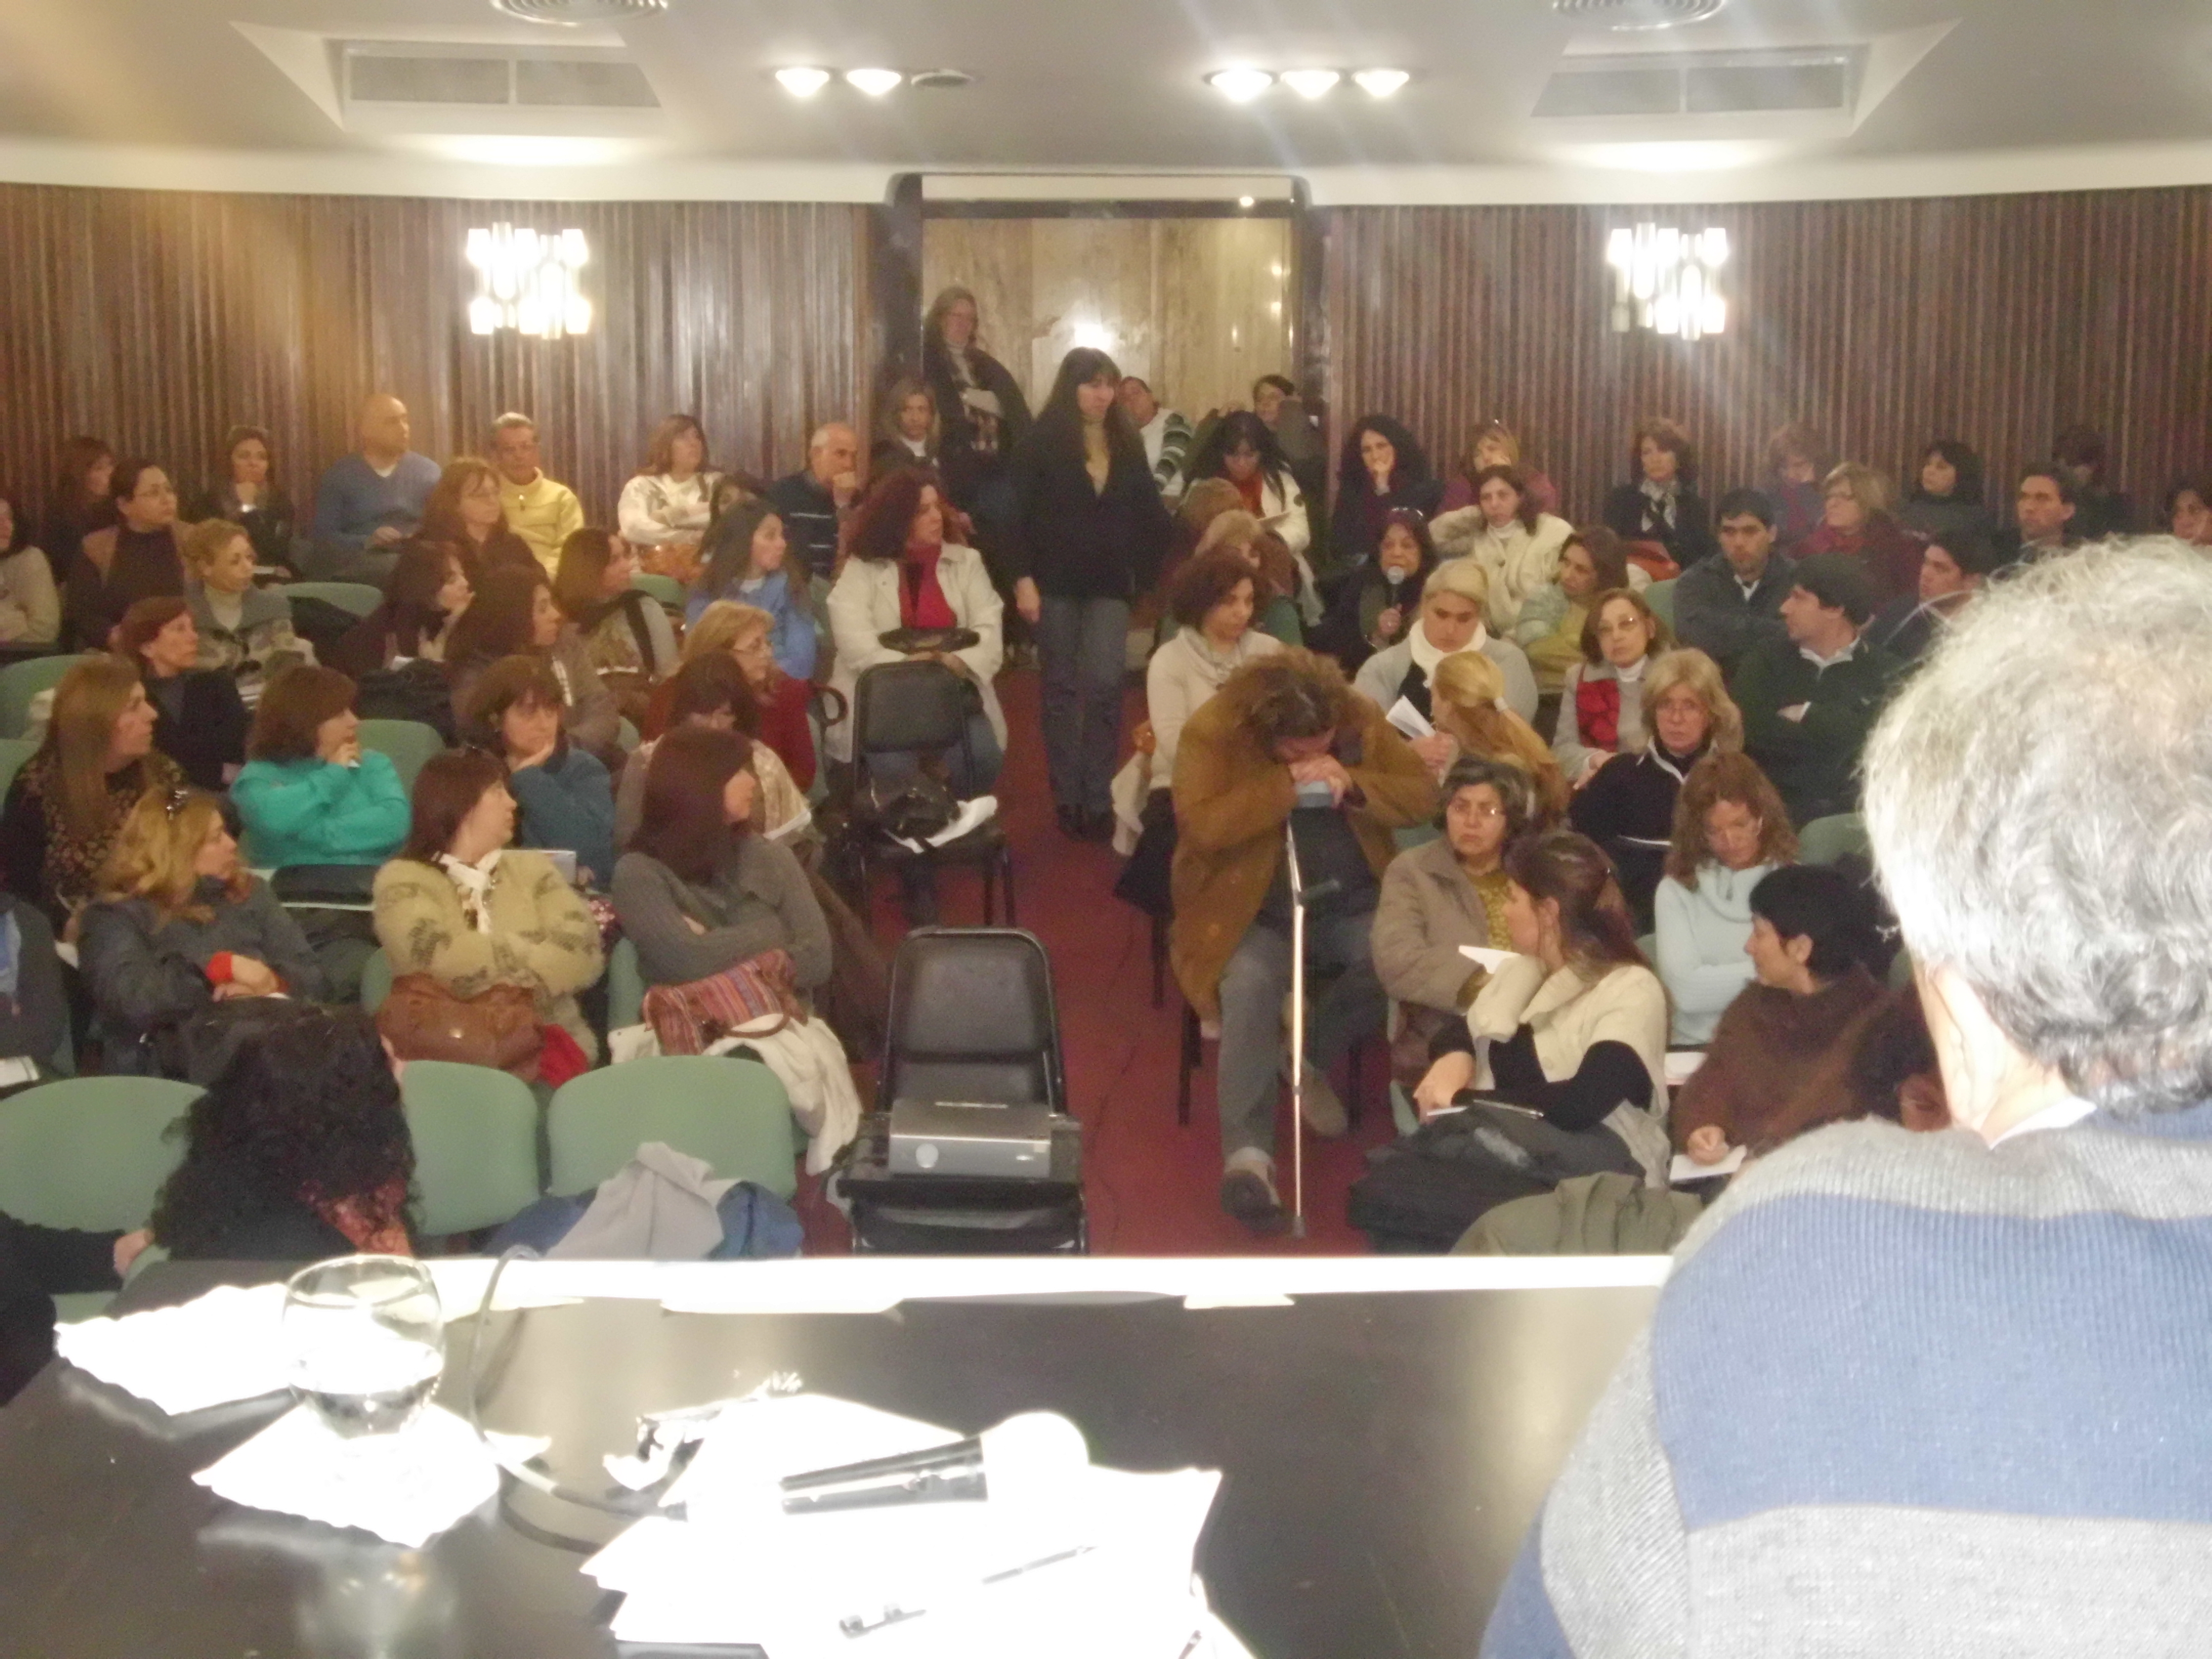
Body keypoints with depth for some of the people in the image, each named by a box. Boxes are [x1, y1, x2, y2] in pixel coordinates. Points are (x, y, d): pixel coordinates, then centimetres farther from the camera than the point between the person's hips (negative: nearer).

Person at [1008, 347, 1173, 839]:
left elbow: (1147, 513, 10)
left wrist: (1145, 572, 2)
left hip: (1110, 583, 2)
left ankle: (1099, 799, 0)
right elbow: (1022, 515, -7)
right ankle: (1067, 798, 12)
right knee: (1062, 688, 6)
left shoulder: (1128, 445, 8)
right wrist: (1023, 578, -14)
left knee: (1104, 687, -6)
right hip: (1056, 582, -2)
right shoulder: (1042, 442, -4)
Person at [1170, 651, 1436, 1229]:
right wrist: (1288, 785, -28)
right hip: (1255, 913, -3)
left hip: (1350, 905, 4)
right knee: (1250, 986, -33)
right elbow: (1203, 824, -25)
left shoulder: (1362, 721, -2)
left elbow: (1423, 796, -2)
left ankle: (1315, 1052, 1)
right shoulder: (1212, 732, -13)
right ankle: (1247, 1154, -32)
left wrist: (1355, 784, -20)